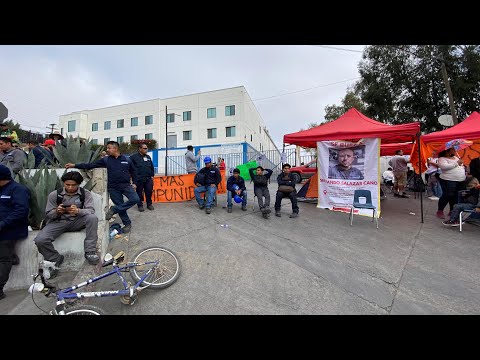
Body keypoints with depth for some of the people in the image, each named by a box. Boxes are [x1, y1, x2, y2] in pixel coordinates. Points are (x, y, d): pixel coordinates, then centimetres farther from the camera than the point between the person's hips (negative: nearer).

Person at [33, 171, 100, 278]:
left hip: (77, 221, -1)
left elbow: (91, 211, -16)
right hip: (58, 222, 1)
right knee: (40, 240, -24)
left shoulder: (85, 194, -6)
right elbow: (48, 214, 1)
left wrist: (78, 211, -37)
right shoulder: (54, 194, -3)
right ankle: (55, 259, 7)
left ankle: (90, 252, -23)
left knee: (92, 217, -32)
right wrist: (56, 212, -23)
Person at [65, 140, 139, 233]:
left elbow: (133, 171, 10)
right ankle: (127, 224, 18)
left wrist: (134, 183, 5)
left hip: (126, 185, 0)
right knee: (120, 206, 2)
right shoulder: (105, 160, 4)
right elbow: (90, 165, 2)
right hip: (113, 187, 1)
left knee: (135, 199, -20)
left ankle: (114, 209, -5)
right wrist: (75, 165, -5)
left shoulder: (127, 159, 1)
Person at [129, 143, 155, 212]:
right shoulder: (134, 157, -5)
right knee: (139, 193, 5)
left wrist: (152, 175, 16)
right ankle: (140, 205, 18)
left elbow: (152, 167, 20)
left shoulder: (148, 157, 13)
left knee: (149, 192, 6)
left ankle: (149, 204, 21)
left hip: (148, 178, 4)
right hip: (138, 179, -4)